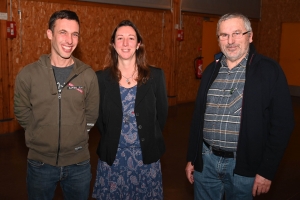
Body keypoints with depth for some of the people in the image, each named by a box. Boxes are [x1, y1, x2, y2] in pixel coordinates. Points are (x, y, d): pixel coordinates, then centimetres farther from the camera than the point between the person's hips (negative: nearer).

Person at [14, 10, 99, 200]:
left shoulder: (88, 75, -6)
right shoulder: (28, 74, -8)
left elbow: (91, 114, 3)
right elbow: (22, 113, 1)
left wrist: (75, 137, 1)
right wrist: (42, 138, 2)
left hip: (79, 162, 1)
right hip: (40, 162, 0)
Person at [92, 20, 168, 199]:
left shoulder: (155, 75, -4)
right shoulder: (101, 77, -4)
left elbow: (162, 113, 3)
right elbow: (98, 116, 4)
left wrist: (149, 139, 3)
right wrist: (110, 140, 3)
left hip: (147, 154, 0)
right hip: (112, 156, 0)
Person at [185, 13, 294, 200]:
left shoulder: (269, 71, -9)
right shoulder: (211, 70, 5)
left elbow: (282, 123, -10)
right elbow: (198, 116, 9)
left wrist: (267, 170, -11)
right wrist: (192, 158, 10)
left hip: (243, 164, -4)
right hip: (206, 160, 4)